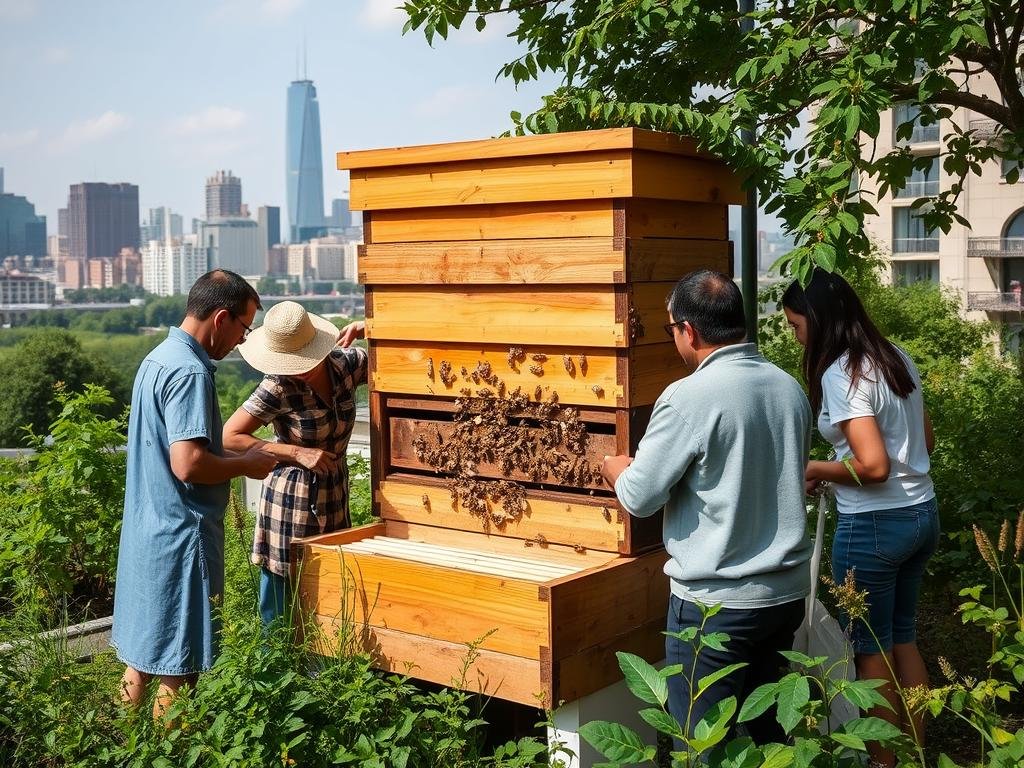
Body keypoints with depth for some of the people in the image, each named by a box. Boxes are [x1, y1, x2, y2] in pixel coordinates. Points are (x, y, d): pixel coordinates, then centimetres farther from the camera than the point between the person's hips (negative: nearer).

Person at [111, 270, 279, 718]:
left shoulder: (158, 358, 12)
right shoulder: (190, 372, -20)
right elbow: (189, 464, -27)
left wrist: (238, 455, 13)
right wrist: (248, 465, -11)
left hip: (147, 529, 10)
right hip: (180, 534, -10)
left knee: (145, 645, 19)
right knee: (179, 663, 0)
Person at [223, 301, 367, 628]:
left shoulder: (346, 363, -8)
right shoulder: (279, 389, -20)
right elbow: (230, 436, -17)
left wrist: (366, 330, -16)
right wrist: (298, 453, -20)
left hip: (335, 496, 5)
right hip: (292, 499, -5)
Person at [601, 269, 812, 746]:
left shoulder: (690, 397, -19)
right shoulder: (791, 388, 2)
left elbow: (639, 497, -13)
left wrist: (614, 469, 8)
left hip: (717, 602, -7)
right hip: (788, 592, 7)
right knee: (769, 730, 21)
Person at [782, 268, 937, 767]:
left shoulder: (840, 374, -19)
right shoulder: (897, 357, 7)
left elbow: (874, 465, -25)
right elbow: (924, 440, 15)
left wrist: (817, 470, -10)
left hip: (874, 525, -8)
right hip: (922, 514, 8)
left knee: (872, 650, 8)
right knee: (902, 637, 20)